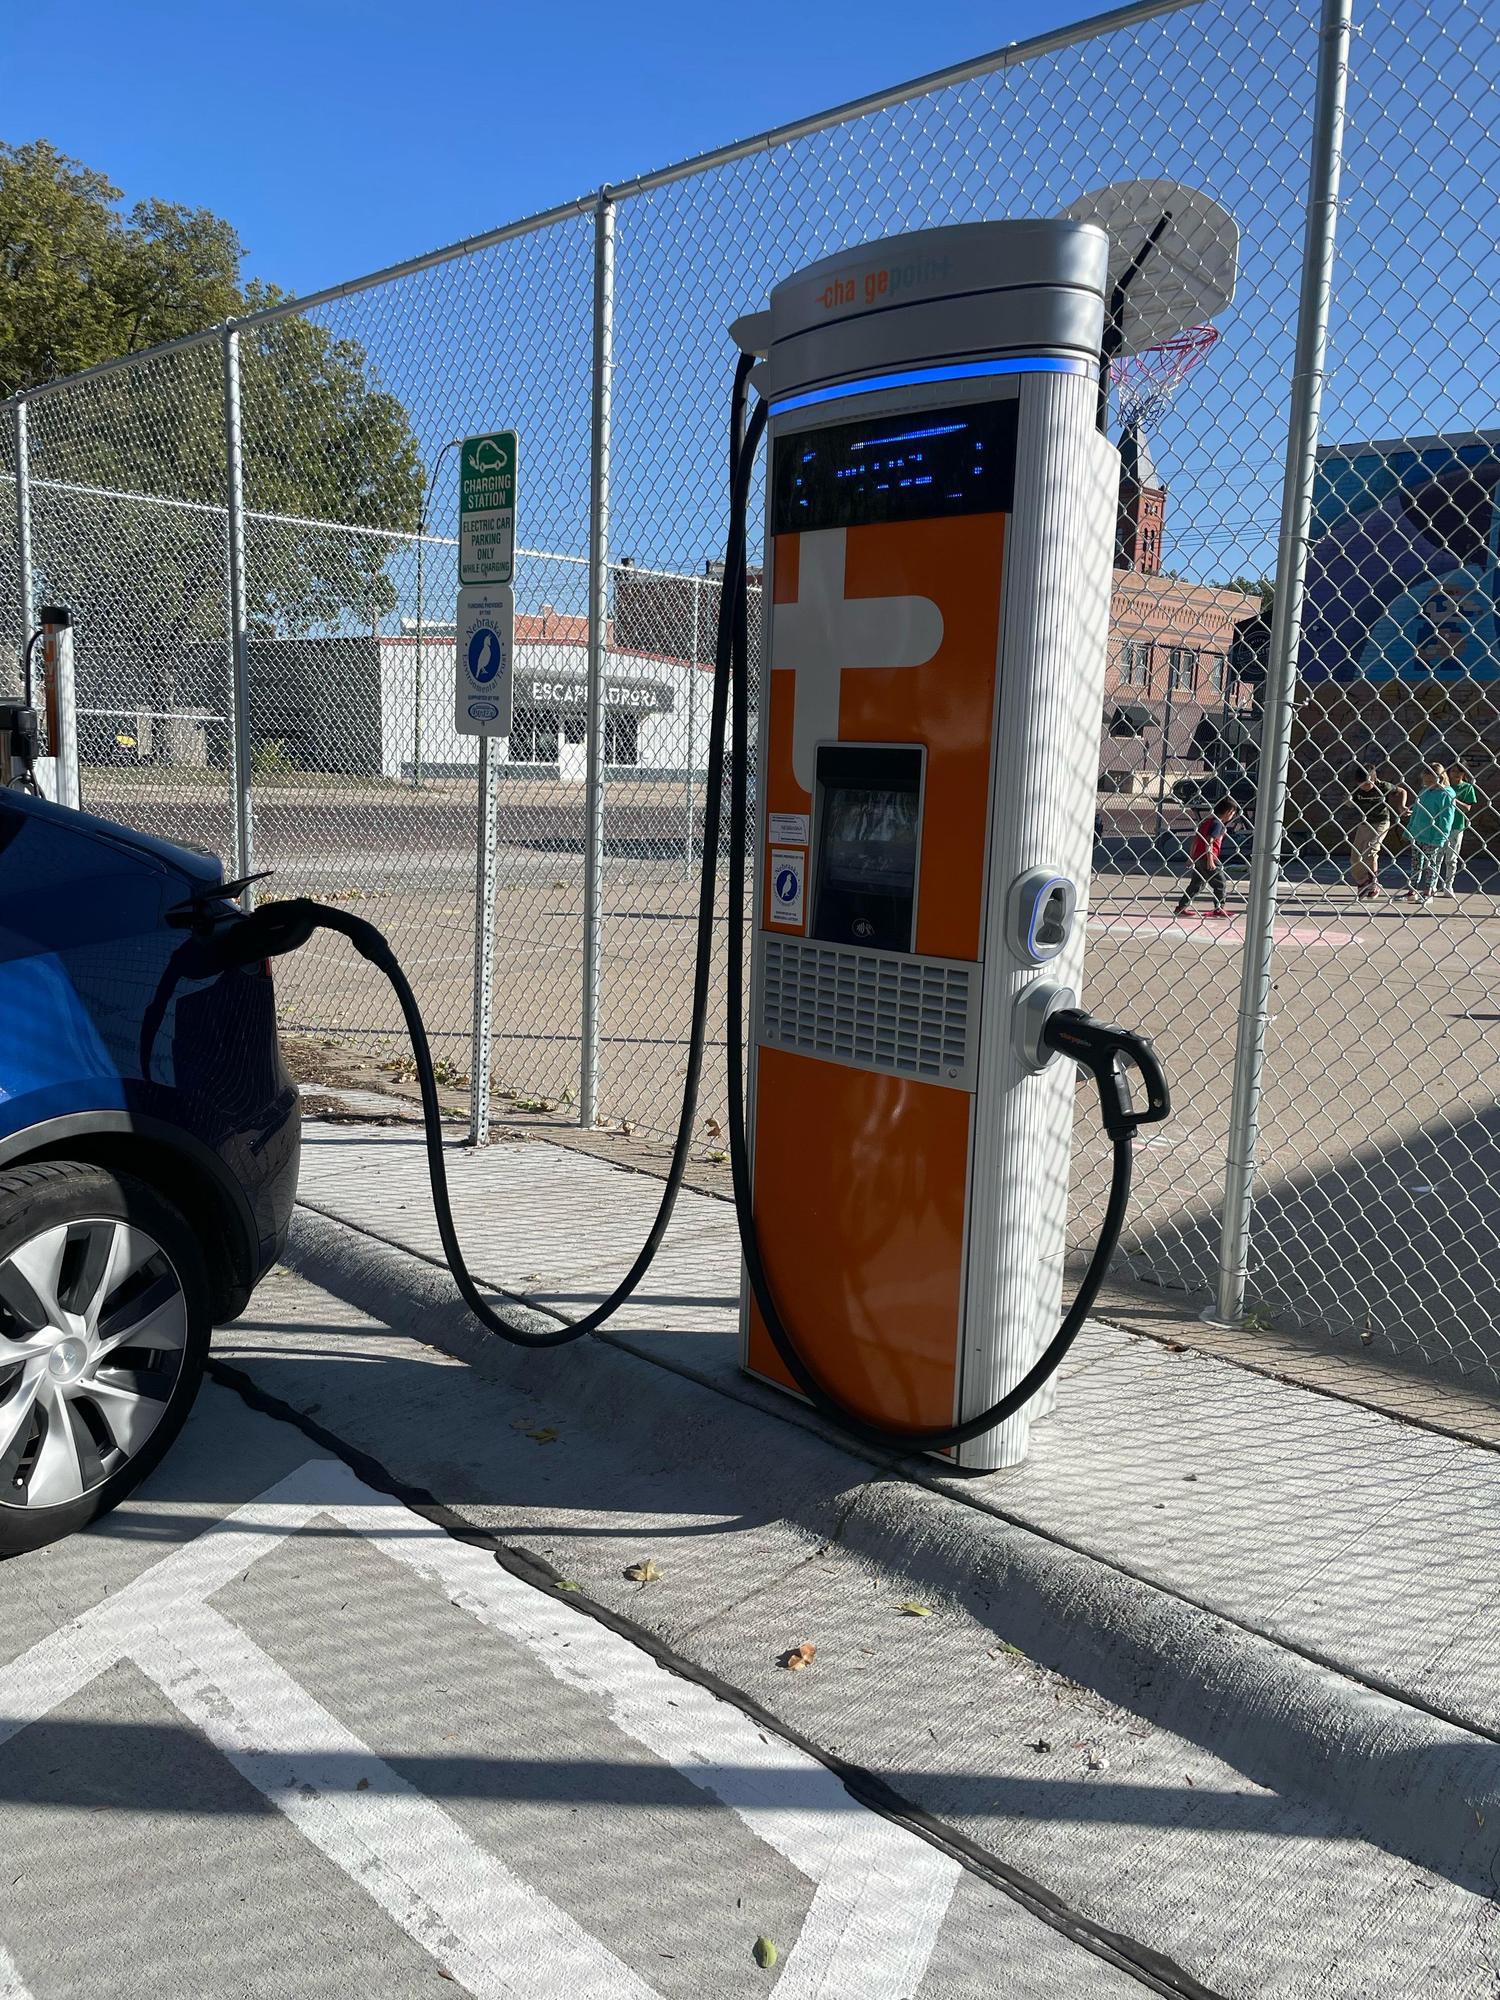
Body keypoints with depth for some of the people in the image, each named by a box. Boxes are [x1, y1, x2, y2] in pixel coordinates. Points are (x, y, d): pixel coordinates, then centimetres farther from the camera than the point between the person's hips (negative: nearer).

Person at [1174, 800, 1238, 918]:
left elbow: (1195, 839, 18)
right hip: (1207, 857, -9)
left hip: (1198, 857, 9)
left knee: (1196, 883, 14)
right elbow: (1209, 841, -21)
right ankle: (1219, 908, 7)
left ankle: (1181, 907, 13)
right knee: (1220, 882, 3)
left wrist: (1191, 856, 21)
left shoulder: (1208, 820, 16)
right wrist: (1210, 860, -23)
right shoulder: (1217, 823, -11)